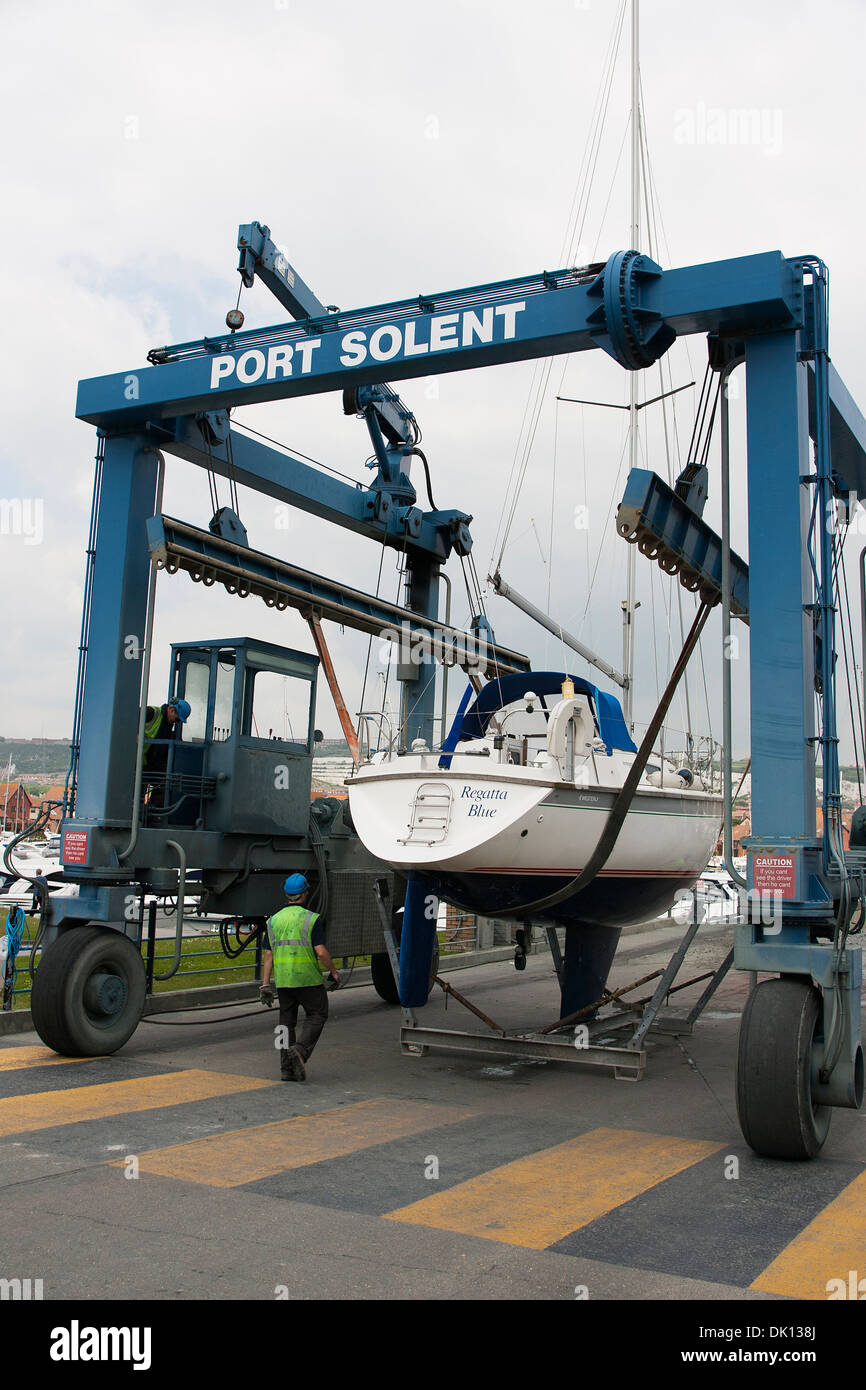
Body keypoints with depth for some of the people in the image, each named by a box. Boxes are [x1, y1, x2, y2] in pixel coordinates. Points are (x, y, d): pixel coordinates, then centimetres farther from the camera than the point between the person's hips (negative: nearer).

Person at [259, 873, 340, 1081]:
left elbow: (269, 954, 6)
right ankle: (300, 1050, -12)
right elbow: (321, 952, -13)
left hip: (282, 979, 5)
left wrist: (265, 984, 8)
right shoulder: (312, 919, -7)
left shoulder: (274, 920, 8)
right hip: (307, 978, -4)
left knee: (287, 1020, 12)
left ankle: (287, 1068, 10)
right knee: (317, 1015, 9)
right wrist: (334, 972, 1)